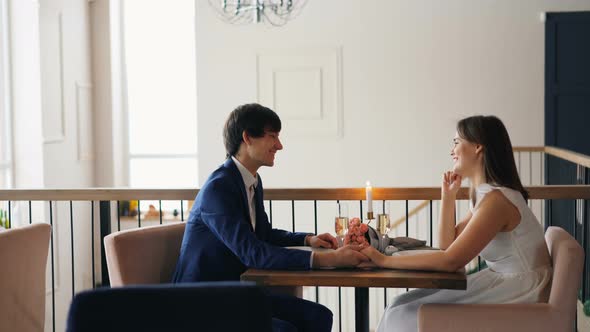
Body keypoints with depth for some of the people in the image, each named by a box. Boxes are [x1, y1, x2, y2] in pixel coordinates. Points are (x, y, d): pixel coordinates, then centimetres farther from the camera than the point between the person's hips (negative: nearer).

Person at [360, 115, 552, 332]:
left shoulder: (496, 199, -22)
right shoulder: (484, 193, 9)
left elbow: (450, 261, -26)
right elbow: (447, 244, 12)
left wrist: (385, 260, -22)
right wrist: (448, 195, 4)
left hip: (518, 294, -9)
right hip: (503, 283, 9)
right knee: (404, 309, 3)